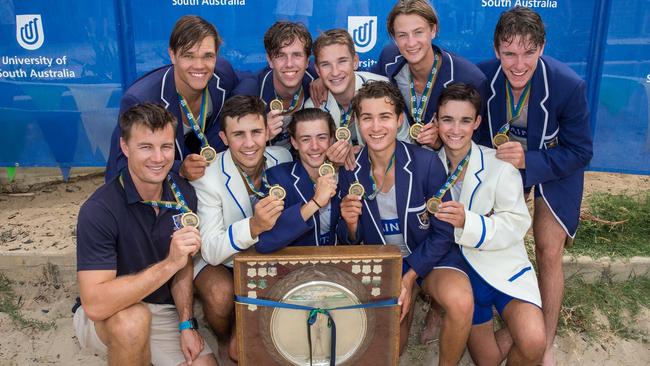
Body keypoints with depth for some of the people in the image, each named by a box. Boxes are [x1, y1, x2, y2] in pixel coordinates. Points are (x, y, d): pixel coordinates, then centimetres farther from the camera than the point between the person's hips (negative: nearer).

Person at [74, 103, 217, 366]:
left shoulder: (184, 194, -8)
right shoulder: (99, 210, -25)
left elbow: (183, 265, 4)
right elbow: (95, 305, -33)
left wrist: (185, 324, -5)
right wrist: (169, 264, -38)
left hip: (162, 311, 5)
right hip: (105, 317, -4)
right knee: (132, 318, -36)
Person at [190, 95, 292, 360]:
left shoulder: (283, 159, -13)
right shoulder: (206, 178, -24)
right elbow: (211, 251, -29)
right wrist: (254, 226, -45)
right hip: (218, 260, -1)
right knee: (222, 294, -32)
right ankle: (224, 337, 2)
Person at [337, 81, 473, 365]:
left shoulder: (427, 163, -18)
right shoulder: (350, 172, -9)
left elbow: (443, 233, -8)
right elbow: (350, 241, 1)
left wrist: (409, 278, -15)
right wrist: (350, 224, -22)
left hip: (429, 254, -1)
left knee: (461, 302, -31)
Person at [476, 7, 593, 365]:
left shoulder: (569, 86, -31)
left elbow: (580, 152, -21)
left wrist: (528, 160, -36)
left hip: (554, 167, -2)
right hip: (501, 161, 3)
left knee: (549, 253, -4)